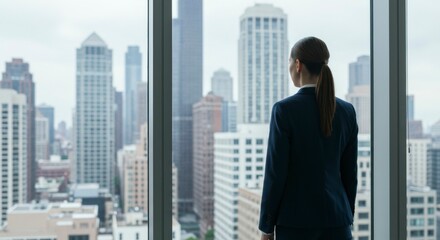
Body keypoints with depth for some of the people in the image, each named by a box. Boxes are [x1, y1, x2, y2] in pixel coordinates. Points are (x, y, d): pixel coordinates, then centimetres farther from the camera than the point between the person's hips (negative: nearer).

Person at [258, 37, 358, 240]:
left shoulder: (284, 109, -12)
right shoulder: (346, 111, 3)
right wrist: (347, 218, 18)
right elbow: (350, 173, 7)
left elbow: (276, 172, -12)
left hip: (296, 219, -4)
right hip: (336, 218, 4)